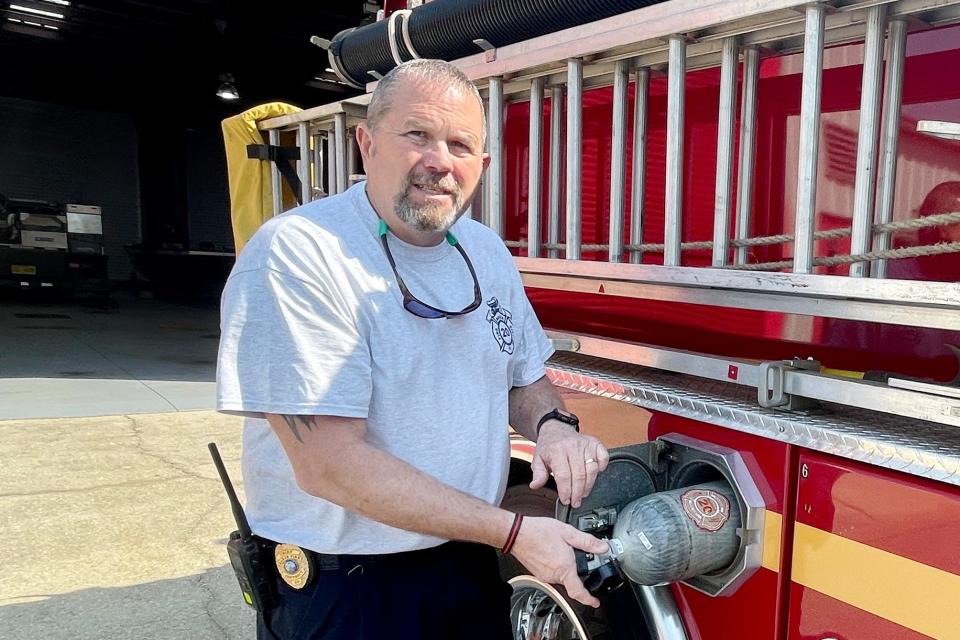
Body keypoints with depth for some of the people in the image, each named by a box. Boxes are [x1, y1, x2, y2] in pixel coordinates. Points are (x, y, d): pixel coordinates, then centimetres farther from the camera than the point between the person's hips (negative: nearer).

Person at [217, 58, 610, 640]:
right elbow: (331, 465, -26)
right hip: (343, 591, -6)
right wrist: (515, 532, -25)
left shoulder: (487, 252, 1)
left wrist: (553, 426, -11)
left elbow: (525, 378, 13)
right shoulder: (296, 255, -22)